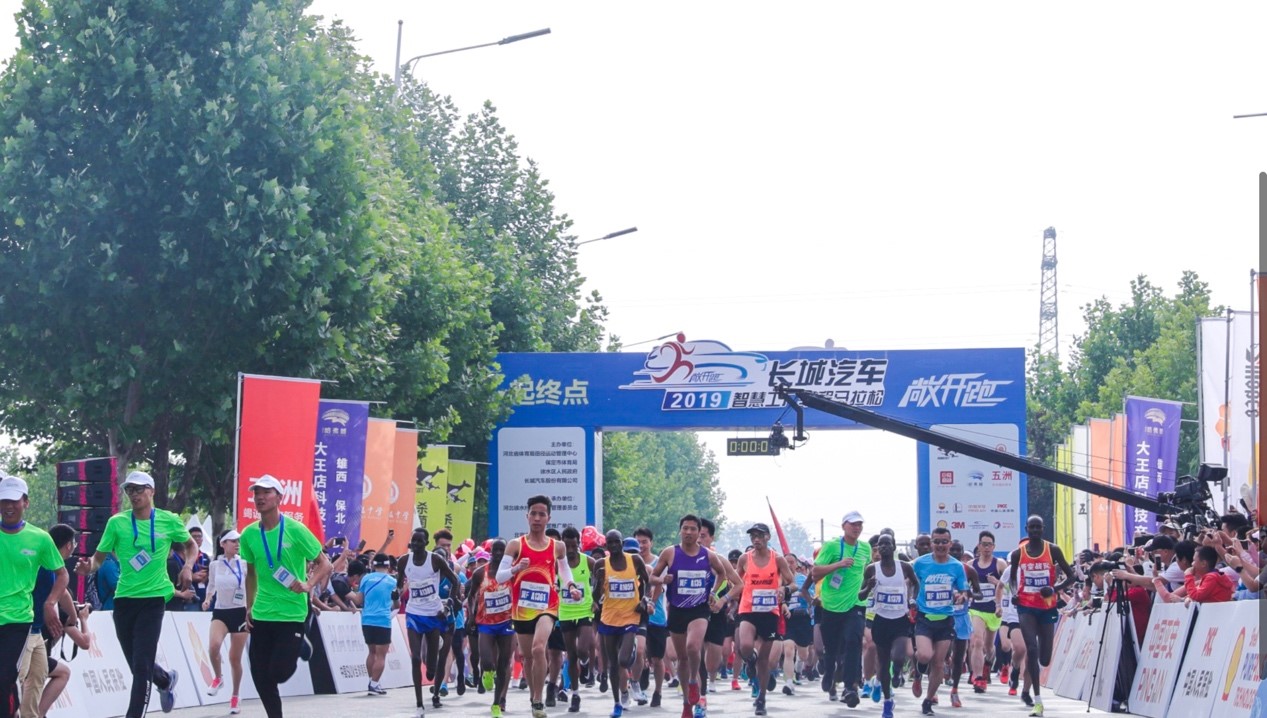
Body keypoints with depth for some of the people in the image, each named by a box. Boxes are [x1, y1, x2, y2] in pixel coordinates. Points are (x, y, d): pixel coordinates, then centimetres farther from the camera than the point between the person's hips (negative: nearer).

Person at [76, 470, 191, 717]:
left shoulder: (169, 520, 0)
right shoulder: (117, 522, 1)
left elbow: (190, 545, 17)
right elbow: (99, 556, 2)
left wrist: (188, 567, -2)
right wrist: (89, 567, -20)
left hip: (153, 597, -2)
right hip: (124, 597, 2)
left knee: (141, 665, -11)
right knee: (137, 664, 13)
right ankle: (165, 680, 45)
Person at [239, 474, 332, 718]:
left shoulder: (295, 530, -11)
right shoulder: (249, 534, 2)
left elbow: (325, 564, -6)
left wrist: (308, 585, -22)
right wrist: (249, 607, 10)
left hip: (292, 614, -4)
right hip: (261, 615, 4)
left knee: (279, 672, -10)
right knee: (261, 679, 1)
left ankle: (302, 646, 23)